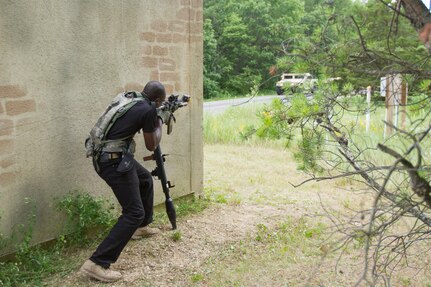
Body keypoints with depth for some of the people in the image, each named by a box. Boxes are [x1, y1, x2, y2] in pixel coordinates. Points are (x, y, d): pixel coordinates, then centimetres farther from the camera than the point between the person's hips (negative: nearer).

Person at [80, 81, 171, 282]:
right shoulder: (149, 110, -13)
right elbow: (151, 146, -2)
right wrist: (160, 122, 12)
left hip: (106, 155, 10)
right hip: (113, 160, -10)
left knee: (145, 179, 30)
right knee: (134, 212, -8)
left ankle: (141, 227, 46)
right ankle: (97, 263, -11)